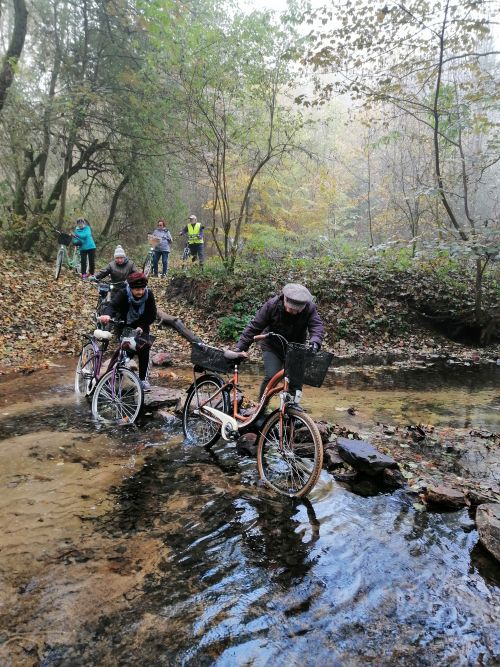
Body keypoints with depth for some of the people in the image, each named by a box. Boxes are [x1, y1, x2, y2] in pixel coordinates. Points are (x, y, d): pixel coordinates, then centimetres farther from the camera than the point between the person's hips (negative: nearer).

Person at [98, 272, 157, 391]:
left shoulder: (149, 295, -24)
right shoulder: (123, 294, -30)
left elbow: (152, 315, -18)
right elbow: (112, 304, -47)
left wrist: (142, 327, -32)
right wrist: (107, 314, -69)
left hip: (141, 325, 2)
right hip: (124, 324, -2)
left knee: (144, 350, -7)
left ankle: (143, 378, 6)